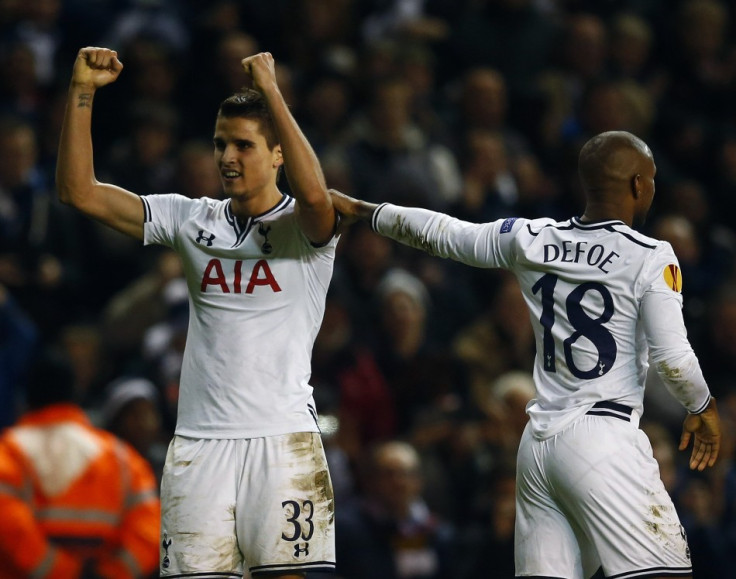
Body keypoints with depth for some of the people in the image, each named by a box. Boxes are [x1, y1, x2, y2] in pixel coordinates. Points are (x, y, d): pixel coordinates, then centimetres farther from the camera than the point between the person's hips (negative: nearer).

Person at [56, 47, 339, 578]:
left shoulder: (304, 228, 1)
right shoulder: (191, 220, 13)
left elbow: (313, 194, -25)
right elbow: (79, 191, 9)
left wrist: (271, 93, -24)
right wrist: (82, 92, -1)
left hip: (281, 438, -3)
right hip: (199, 441, 3)